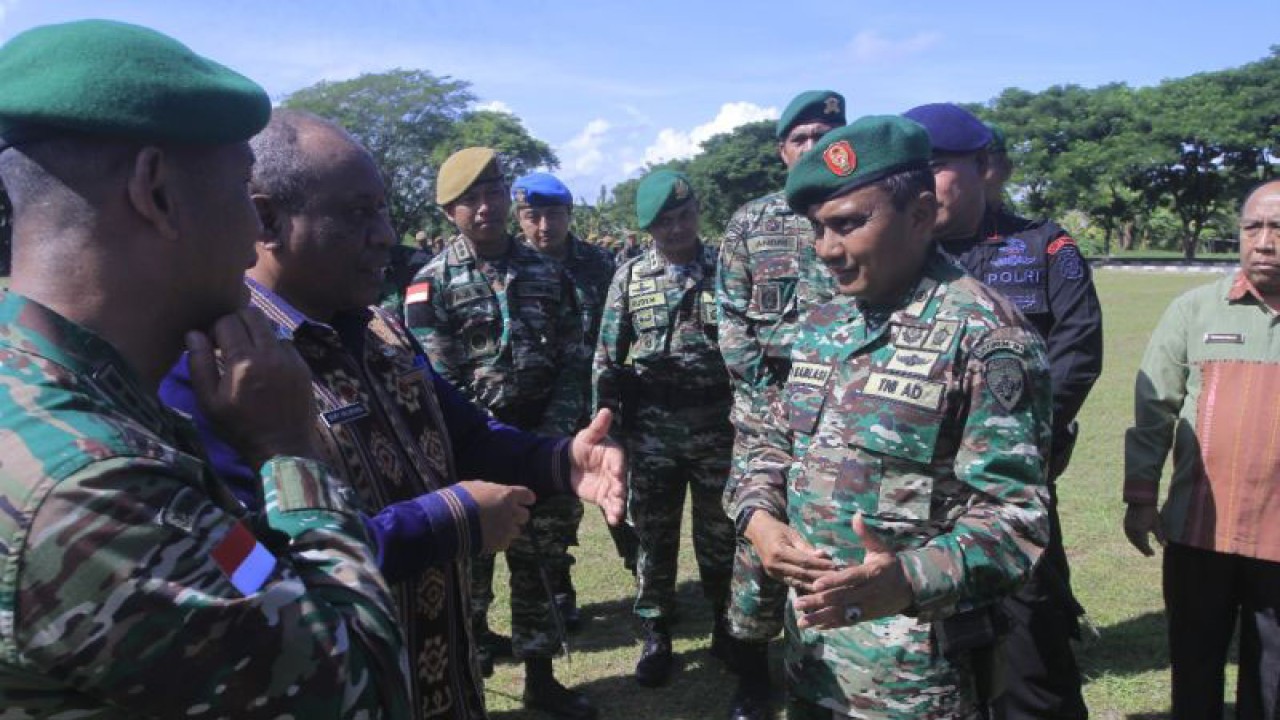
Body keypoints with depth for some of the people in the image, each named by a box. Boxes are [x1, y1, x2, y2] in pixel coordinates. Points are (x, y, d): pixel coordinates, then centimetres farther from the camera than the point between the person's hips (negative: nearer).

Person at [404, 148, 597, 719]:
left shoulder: (548, 274, 5)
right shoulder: (432, 283, -6)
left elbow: (572, 365, 4)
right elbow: (439, 385, -11)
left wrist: (551, 437, -7)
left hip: (540, 442, 4)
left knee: (538, 563, 13)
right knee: (467, 568, 7)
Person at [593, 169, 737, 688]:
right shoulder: (629, 277, 3)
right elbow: (607, 357, 4)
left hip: (717, 427, 0)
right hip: (650, 431, 1)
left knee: (720, 534, 12)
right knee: (653, 537, 10)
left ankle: (726, 626, 33)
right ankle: (656, 637, 26)